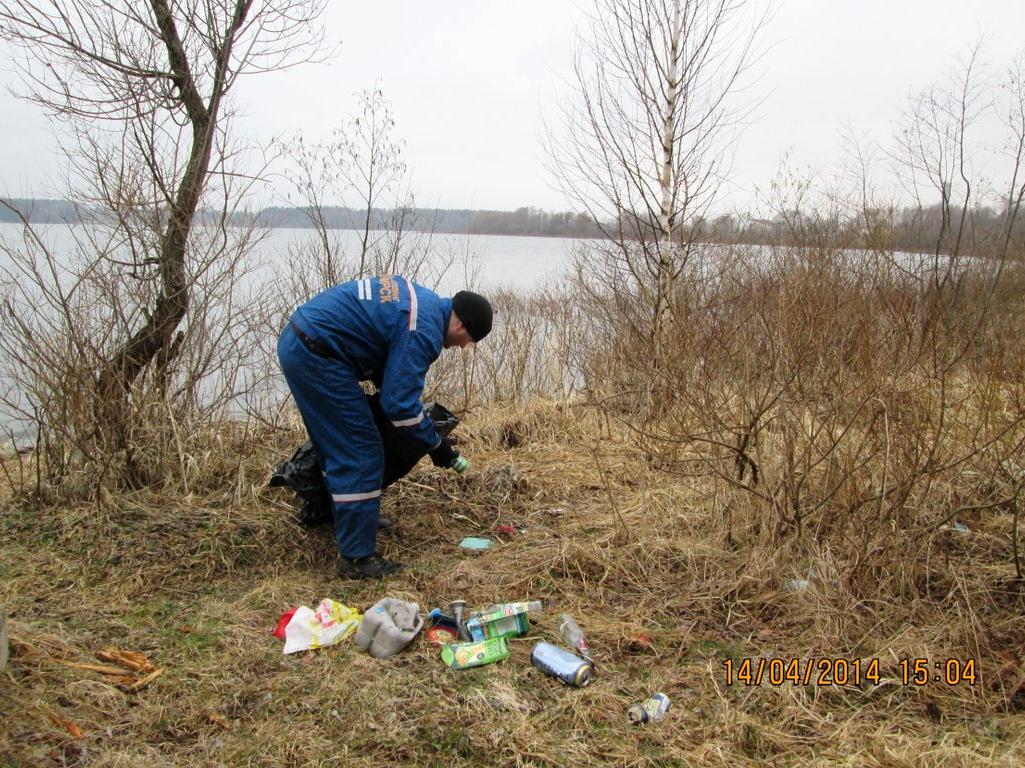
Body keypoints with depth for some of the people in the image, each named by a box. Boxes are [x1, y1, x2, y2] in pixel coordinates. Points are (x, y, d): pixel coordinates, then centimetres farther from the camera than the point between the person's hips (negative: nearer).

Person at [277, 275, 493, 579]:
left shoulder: (422, 299, 13)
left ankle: (350, 520, 39)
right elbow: (400, 404, -19)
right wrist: (436, 445, -6)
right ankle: (356, 557, 3)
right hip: (317, 357, -11)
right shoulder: (424, 332, -16)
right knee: (361, 456, -4)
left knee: (333, 447, 23)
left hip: (295, 341, 11)